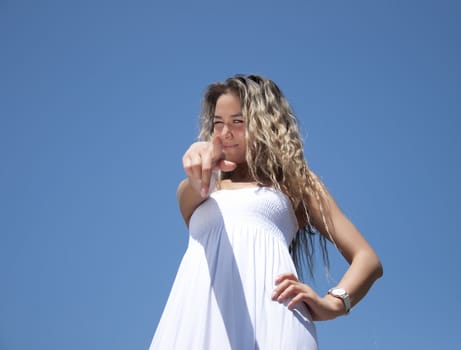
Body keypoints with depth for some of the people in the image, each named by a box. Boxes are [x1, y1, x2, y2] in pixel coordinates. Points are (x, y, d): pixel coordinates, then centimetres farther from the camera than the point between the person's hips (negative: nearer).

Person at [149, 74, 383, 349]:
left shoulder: (294, 181, 20)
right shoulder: (194, 193, 28)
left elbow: (368, 259, 12)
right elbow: (194, 189, 1)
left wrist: (332, 303, -7)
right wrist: (199, 171, -22)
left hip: (266, 308, -2)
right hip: (198, 310, 2)